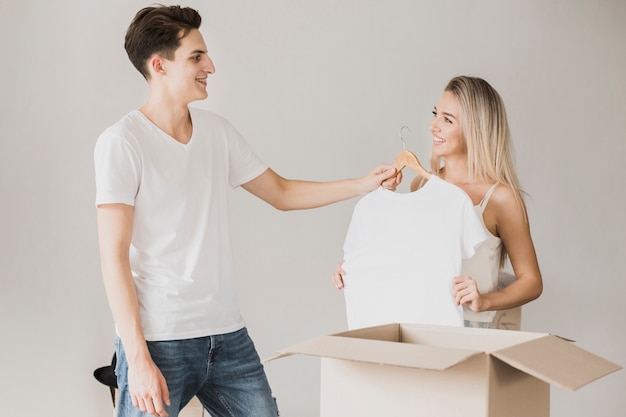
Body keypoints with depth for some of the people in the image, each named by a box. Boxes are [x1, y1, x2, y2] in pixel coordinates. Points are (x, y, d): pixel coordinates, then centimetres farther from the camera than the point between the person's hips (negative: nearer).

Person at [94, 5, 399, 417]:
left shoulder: (217, 131, 8)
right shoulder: (122, 143, -9)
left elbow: (282, 192, 18)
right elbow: (114, 257, -12)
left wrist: (363, 184, 8)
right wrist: (138, 359, -15)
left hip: (228, 336, 6)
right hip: (159, 341, -5)